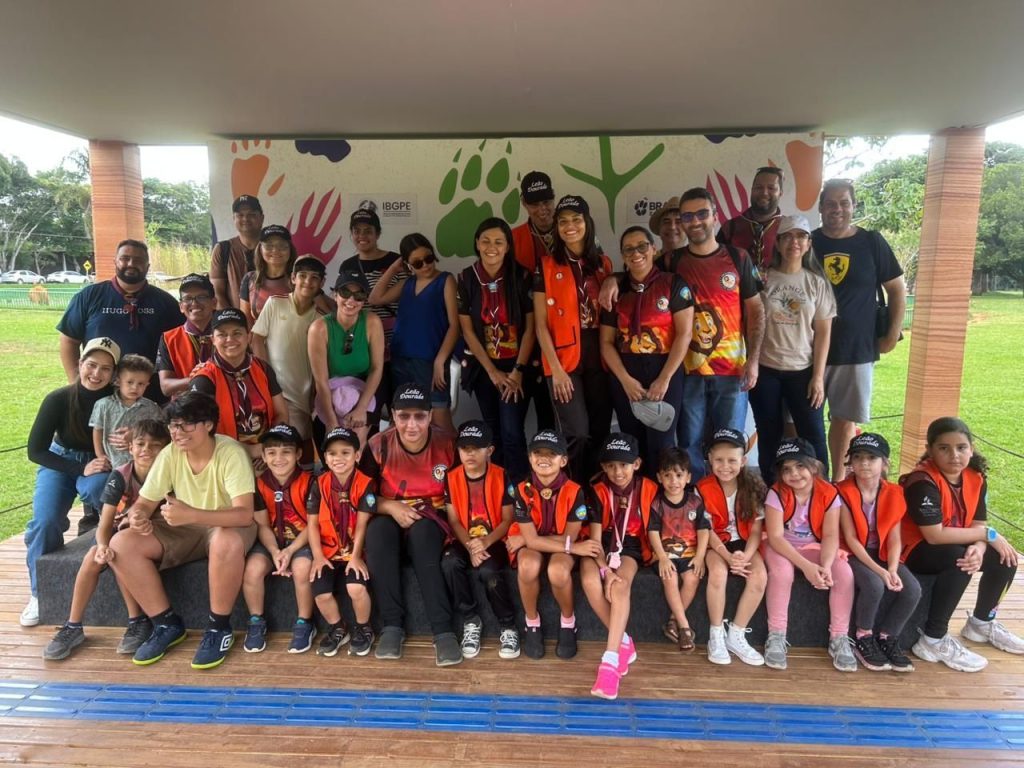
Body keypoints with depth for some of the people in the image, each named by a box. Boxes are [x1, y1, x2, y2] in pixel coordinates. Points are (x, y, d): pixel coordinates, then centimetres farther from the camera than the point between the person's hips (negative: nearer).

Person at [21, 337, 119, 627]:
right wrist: (80, 469, -23)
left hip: (100, 464, -1)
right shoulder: (58, 400, -17)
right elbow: (35, 451, -13)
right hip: (60, 462, 1)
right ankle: (40, 592, -1)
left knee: (97, 487, -37)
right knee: (45, 520, -22)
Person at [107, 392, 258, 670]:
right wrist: (138, 516, -29)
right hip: (183, 529, 6)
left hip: (226, 528, -5)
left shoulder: (231, 453, -24)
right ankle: (168, 624, -1)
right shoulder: (169, 454, -9)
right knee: (121, 545, -15)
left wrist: (192, 514, -46)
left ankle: (219, 627, -15)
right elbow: (144, 502, -3)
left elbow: (244, 514, -33)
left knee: (227, 542, -41)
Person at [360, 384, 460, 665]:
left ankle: (443, 630, -33)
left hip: (432, 520, -1)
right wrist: (392, 507, -19)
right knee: (376, 530, -33)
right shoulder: (379, 445, -10)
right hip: (392, 516, 1)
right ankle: (391, 625, -25)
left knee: (420, 531, -36)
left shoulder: (447, 443, -10)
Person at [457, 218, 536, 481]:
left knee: (512, 433, -9)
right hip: (483, 367, 2)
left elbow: (530, 327, -5)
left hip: (517, 366, -2)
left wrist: (518, 370, -11)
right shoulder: (466, 278, -3)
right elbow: (467, 330, -2)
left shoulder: (522, 277, -7)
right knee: (493, 432, 11)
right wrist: (492, 372, -6)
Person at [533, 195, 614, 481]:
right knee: (576, 434, -9)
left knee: (600, 432, 9)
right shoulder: (546, 266, -1)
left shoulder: (603, 264, 10)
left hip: (599, 358, 4)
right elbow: (541, 325, -4)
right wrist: (556, 368, -10)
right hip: (564, 360, -4)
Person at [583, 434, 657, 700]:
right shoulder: (598, 490, -11)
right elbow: (595, 537, -14)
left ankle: (610, 658, -32)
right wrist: (607, 570, -30)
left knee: (621, 585, -32)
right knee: (590, 581, -31)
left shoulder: (649, 489, -8)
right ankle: (624, 643, -15)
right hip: (602, 545, 0)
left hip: (630, 545, 0)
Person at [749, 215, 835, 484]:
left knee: (813, 435, 0)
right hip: (766, 370, 0)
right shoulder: (763, 279, 1)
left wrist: (818, 376, -5)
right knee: (769, 436, 8)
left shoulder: (817, 282, 3)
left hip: (803, 371, 0)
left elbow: (823, 332, 1)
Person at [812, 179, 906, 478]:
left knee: (845, 419, 9)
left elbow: (897, 289, 8)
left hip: (857, 349, 0)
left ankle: (838, 481, 24)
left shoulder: (872, 243, 2)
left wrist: (893, 333, 2)